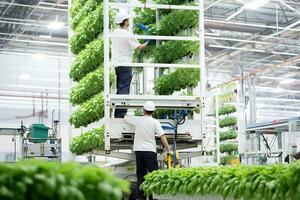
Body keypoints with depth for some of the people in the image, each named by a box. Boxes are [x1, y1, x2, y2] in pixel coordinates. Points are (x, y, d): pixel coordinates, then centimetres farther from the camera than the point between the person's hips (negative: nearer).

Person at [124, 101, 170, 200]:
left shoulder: (137, 120, 3)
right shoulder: (155, 122, -4)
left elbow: (125, 118, 21)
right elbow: (163, 137, -8)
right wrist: (168, 150, -1)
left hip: (138, 151, 3)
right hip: (150, 151, -3)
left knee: (140, 175, 9)